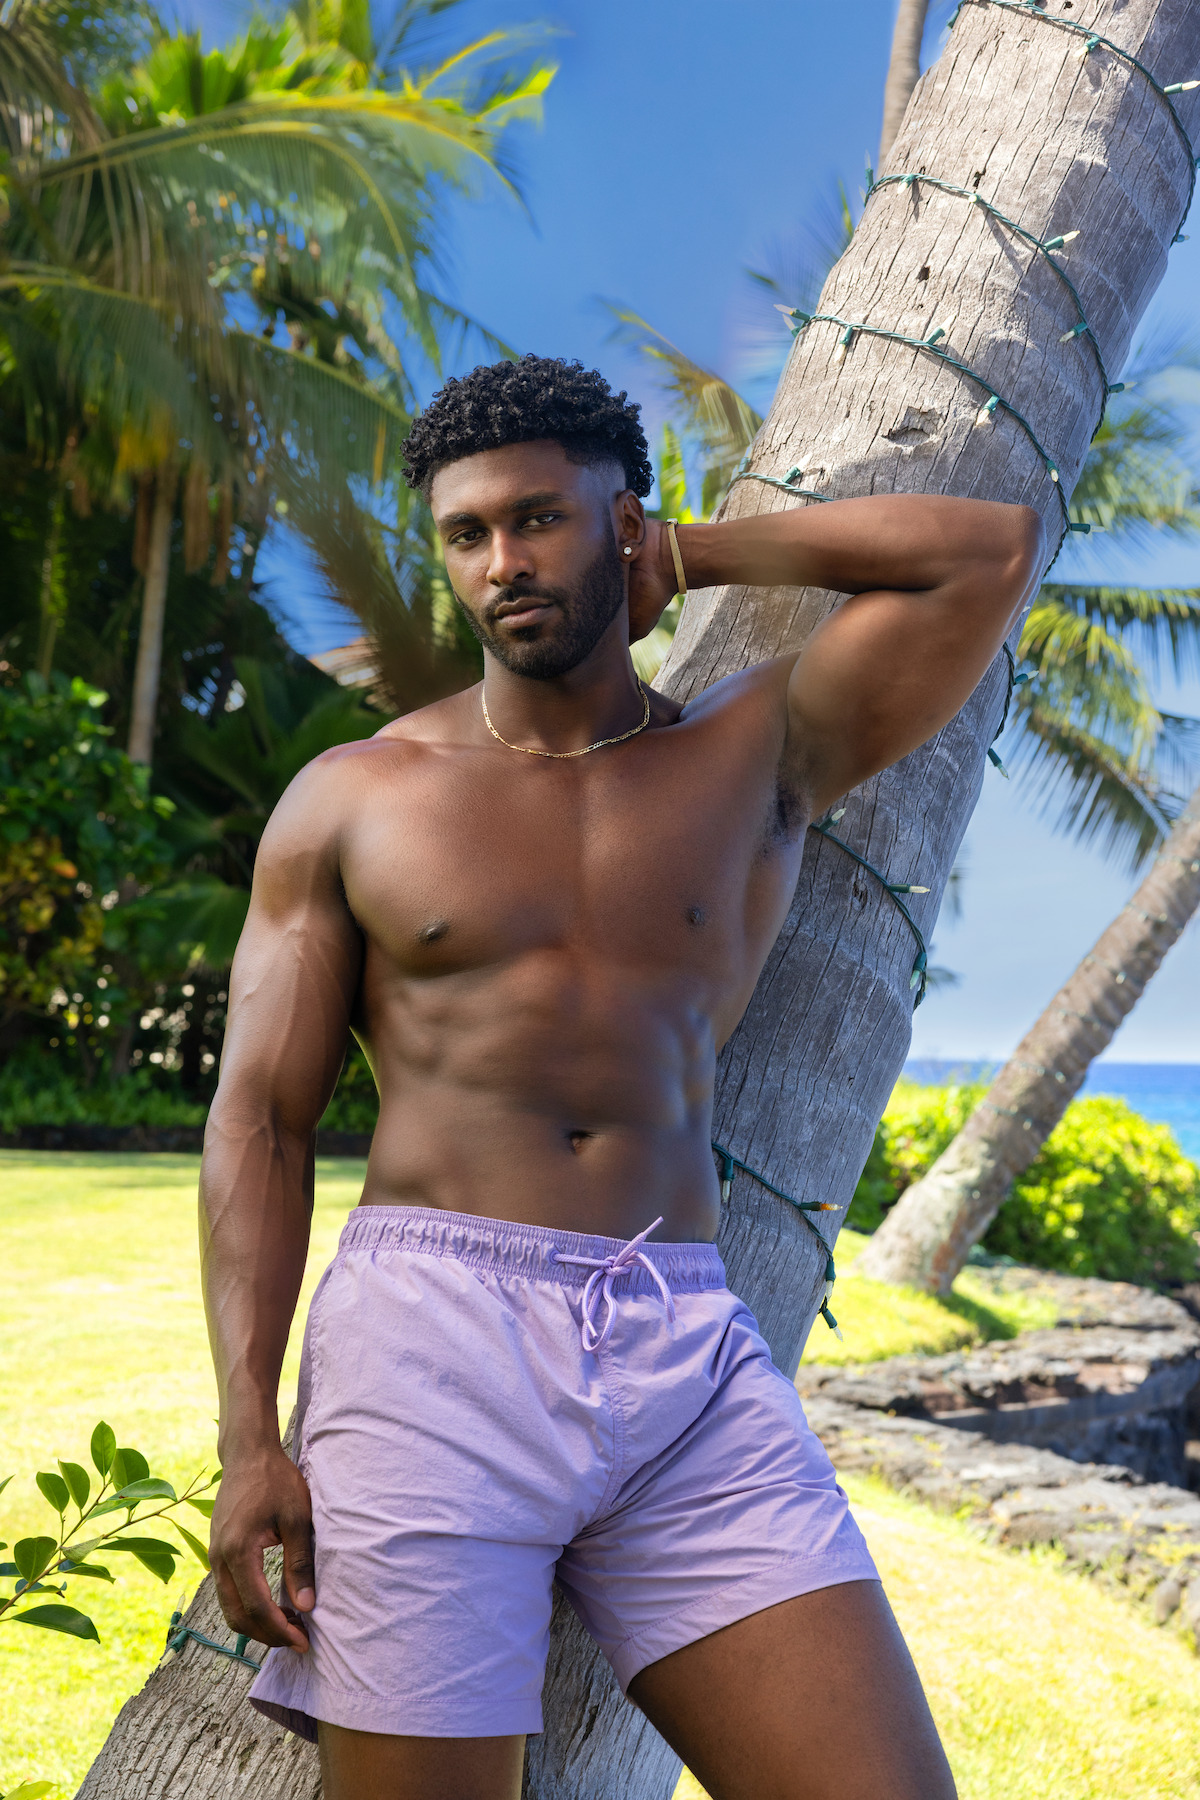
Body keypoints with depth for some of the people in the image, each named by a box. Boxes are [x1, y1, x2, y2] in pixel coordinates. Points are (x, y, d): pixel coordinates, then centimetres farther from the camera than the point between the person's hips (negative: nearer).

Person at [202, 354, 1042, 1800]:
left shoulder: (758, 757, 13)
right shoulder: (352, 798, 10)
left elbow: (996, 546, 8)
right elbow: (260, 1118, 5)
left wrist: (692, 560, 14)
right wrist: (248, 1437, -6)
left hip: (693, 1358, 2)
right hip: (431, 1337, -1)